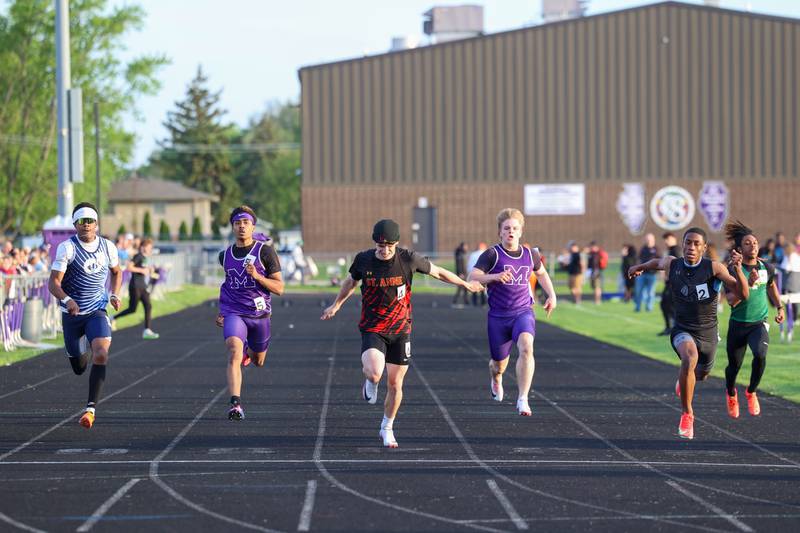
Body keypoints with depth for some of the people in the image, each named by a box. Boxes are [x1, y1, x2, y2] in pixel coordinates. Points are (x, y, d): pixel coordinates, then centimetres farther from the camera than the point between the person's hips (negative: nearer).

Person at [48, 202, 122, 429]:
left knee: (101, 355, -24)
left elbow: (116, 271, 22)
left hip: (97, 312, 1)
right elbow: (53, 283, -15)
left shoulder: (108, 247, 1)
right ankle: (83, 348, 51)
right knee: (79, 368, 12)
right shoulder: (67, 247, -10)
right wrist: (66, 300, -34)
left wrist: (114, 295, 5)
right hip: (72, 314, -1)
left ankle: (91, 407, -19)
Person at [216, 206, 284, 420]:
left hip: (259, 314, 0)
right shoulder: (225, 255, 4)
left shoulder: (265, 251, -7)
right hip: (233, 312, 0)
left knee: (258, 362, 18)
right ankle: (235, 404, -31)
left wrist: (257, 276, -23)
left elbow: (279, 288, -8)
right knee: (234, 354, -25)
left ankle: (249, 351, 56)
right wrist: (222, 310, 24)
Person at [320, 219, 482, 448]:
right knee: (374, 373, -25)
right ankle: (370, 383, 14)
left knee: (395, 384, 5)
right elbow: (351, 282, 16)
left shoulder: (409, 259, -11)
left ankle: (387, 428, 26)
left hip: (400, 328, 1)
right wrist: (336, 305, 27)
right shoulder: (363, 260, -7)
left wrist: (466, 284, 17)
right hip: (372, 328, -1)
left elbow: (437, 272, 6)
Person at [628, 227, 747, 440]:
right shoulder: (671, 265, -9)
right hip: (682, 330, -1)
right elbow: (657, 262, 17)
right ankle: (687, 414, -21)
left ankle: (684, 378, 64)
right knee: (690, 358, -34)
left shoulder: (714, 268, -16)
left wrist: (737, 269, -39)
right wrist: (641, 267, 35)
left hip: (708, 333, 1)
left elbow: (742, 294, -24)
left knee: (701, 374, 23)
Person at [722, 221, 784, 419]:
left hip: (759, 323, 1)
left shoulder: (767, 268, -1)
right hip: (738, 324, -1)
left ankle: (751, 392, 1)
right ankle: (731, 394, 45)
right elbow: (731, 300, -23)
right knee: (734, 365, 9)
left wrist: (780, 307, 18)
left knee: (760, 354, -26)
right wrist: (748, 284, -34)